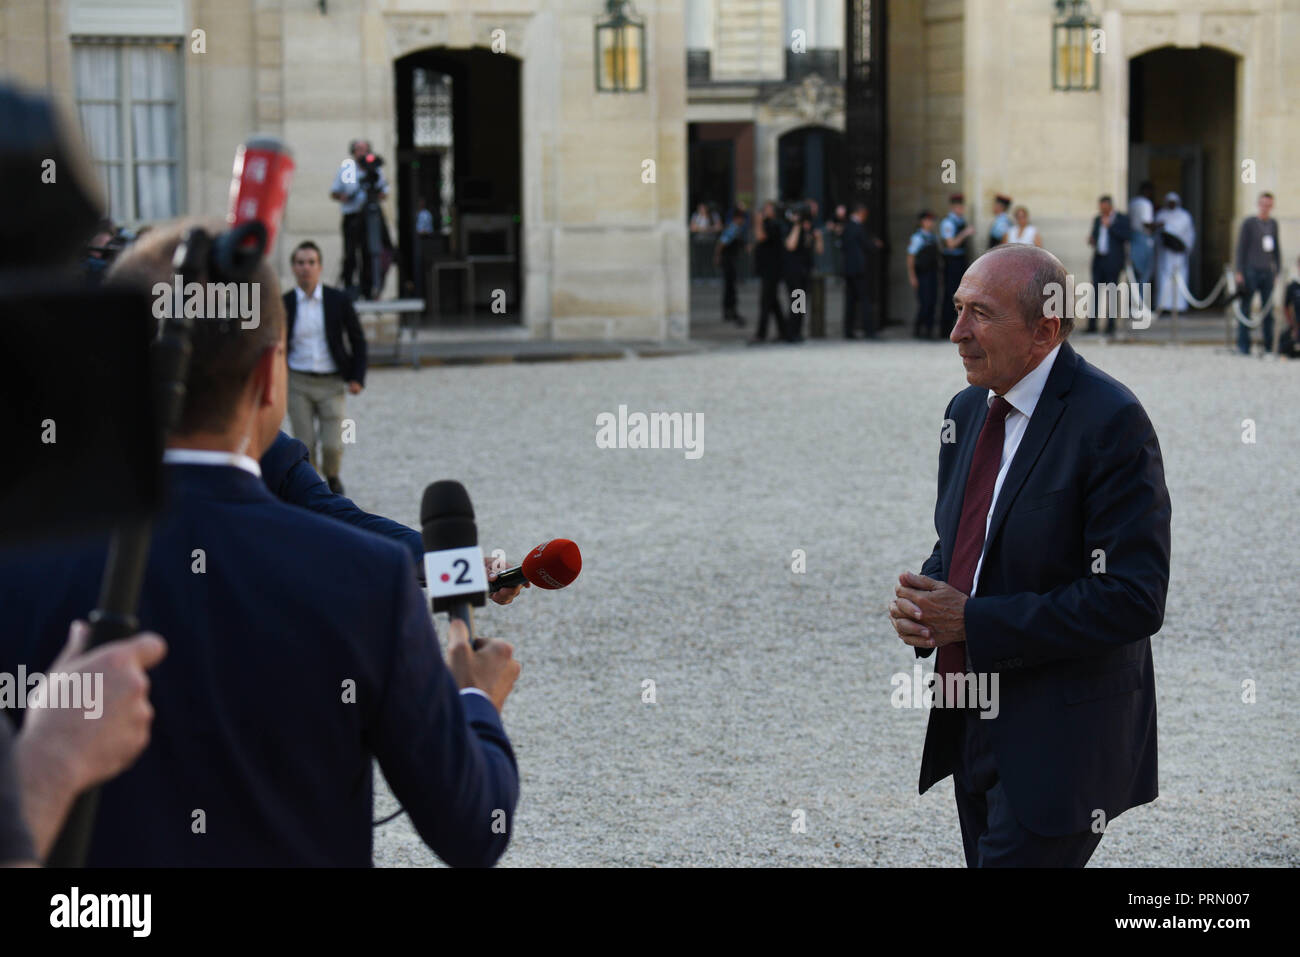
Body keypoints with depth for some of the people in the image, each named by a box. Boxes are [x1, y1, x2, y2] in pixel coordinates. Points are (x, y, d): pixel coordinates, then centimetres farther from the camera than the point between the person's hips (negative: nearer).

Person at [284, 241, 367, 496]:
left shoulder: (338, 300, -2)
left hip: (332, 382, -1)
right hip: (298, 382, 1)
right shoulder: (285, 304, -1)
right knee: (305, 446, -2)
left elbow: (357, 340, 6)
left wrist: (357, 378, -3)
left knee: (333, 444, -6)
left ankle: (332, 476, 26)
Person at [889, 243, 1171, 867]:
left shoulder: (1110, 421, -17)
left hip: (1059, 740, -8)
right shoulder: (968, 409, 9)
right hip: (973, 725, 8)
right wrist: (922, 599, -4)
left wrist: (973, 621, -20)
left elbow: (1133, 599, -22)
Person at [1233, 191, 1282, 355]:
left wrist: (1278, 272, 15)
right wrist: (1239, 272, -7)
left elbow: (1277, 249, 19)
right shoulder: (1248, 222, -1)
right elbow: (1241, 247, -2)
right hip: (1251, 272, -4)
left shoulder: (1273, 224, 14)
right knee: (1246, 308, -4)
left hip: (1268, 272, 4)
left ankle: (1269, 345, 8)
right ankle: (1243, 345, -1)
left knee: (1268, 309, 4)